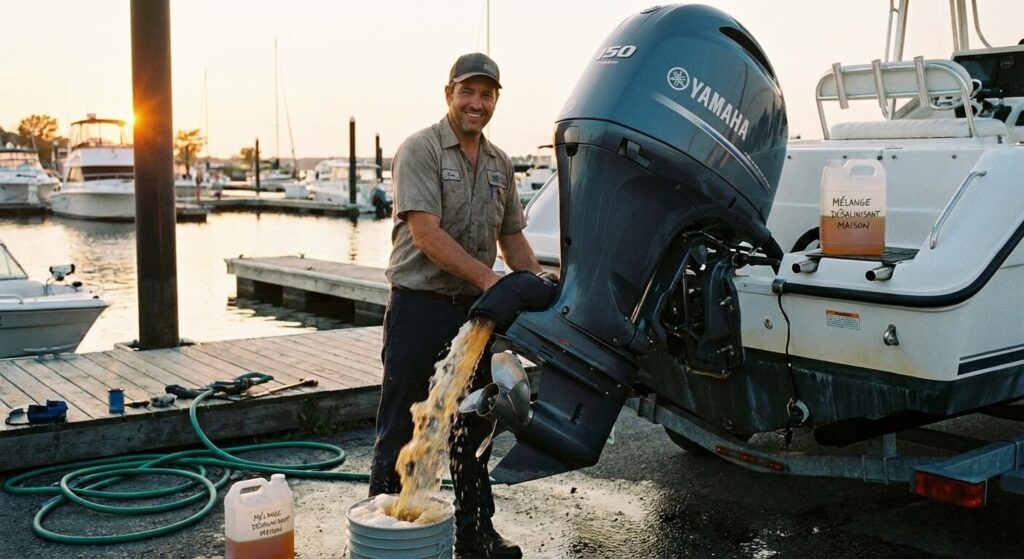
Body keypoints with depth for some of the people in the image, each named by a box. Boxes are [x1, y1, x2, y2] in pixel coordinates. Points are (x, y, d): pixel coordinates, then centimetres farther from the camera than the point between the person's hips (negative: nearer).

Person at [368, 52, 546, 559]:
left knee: (473, 427, 15)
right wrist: (488, 278, -23)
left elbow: (512, 238, 17)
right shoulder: (420, 150, -9)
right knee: (401, 428, 0)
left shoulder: (499, 164, 12)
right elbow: (426, 234, -19)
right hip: (419, 305, -7)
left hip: (473, 309, 7)